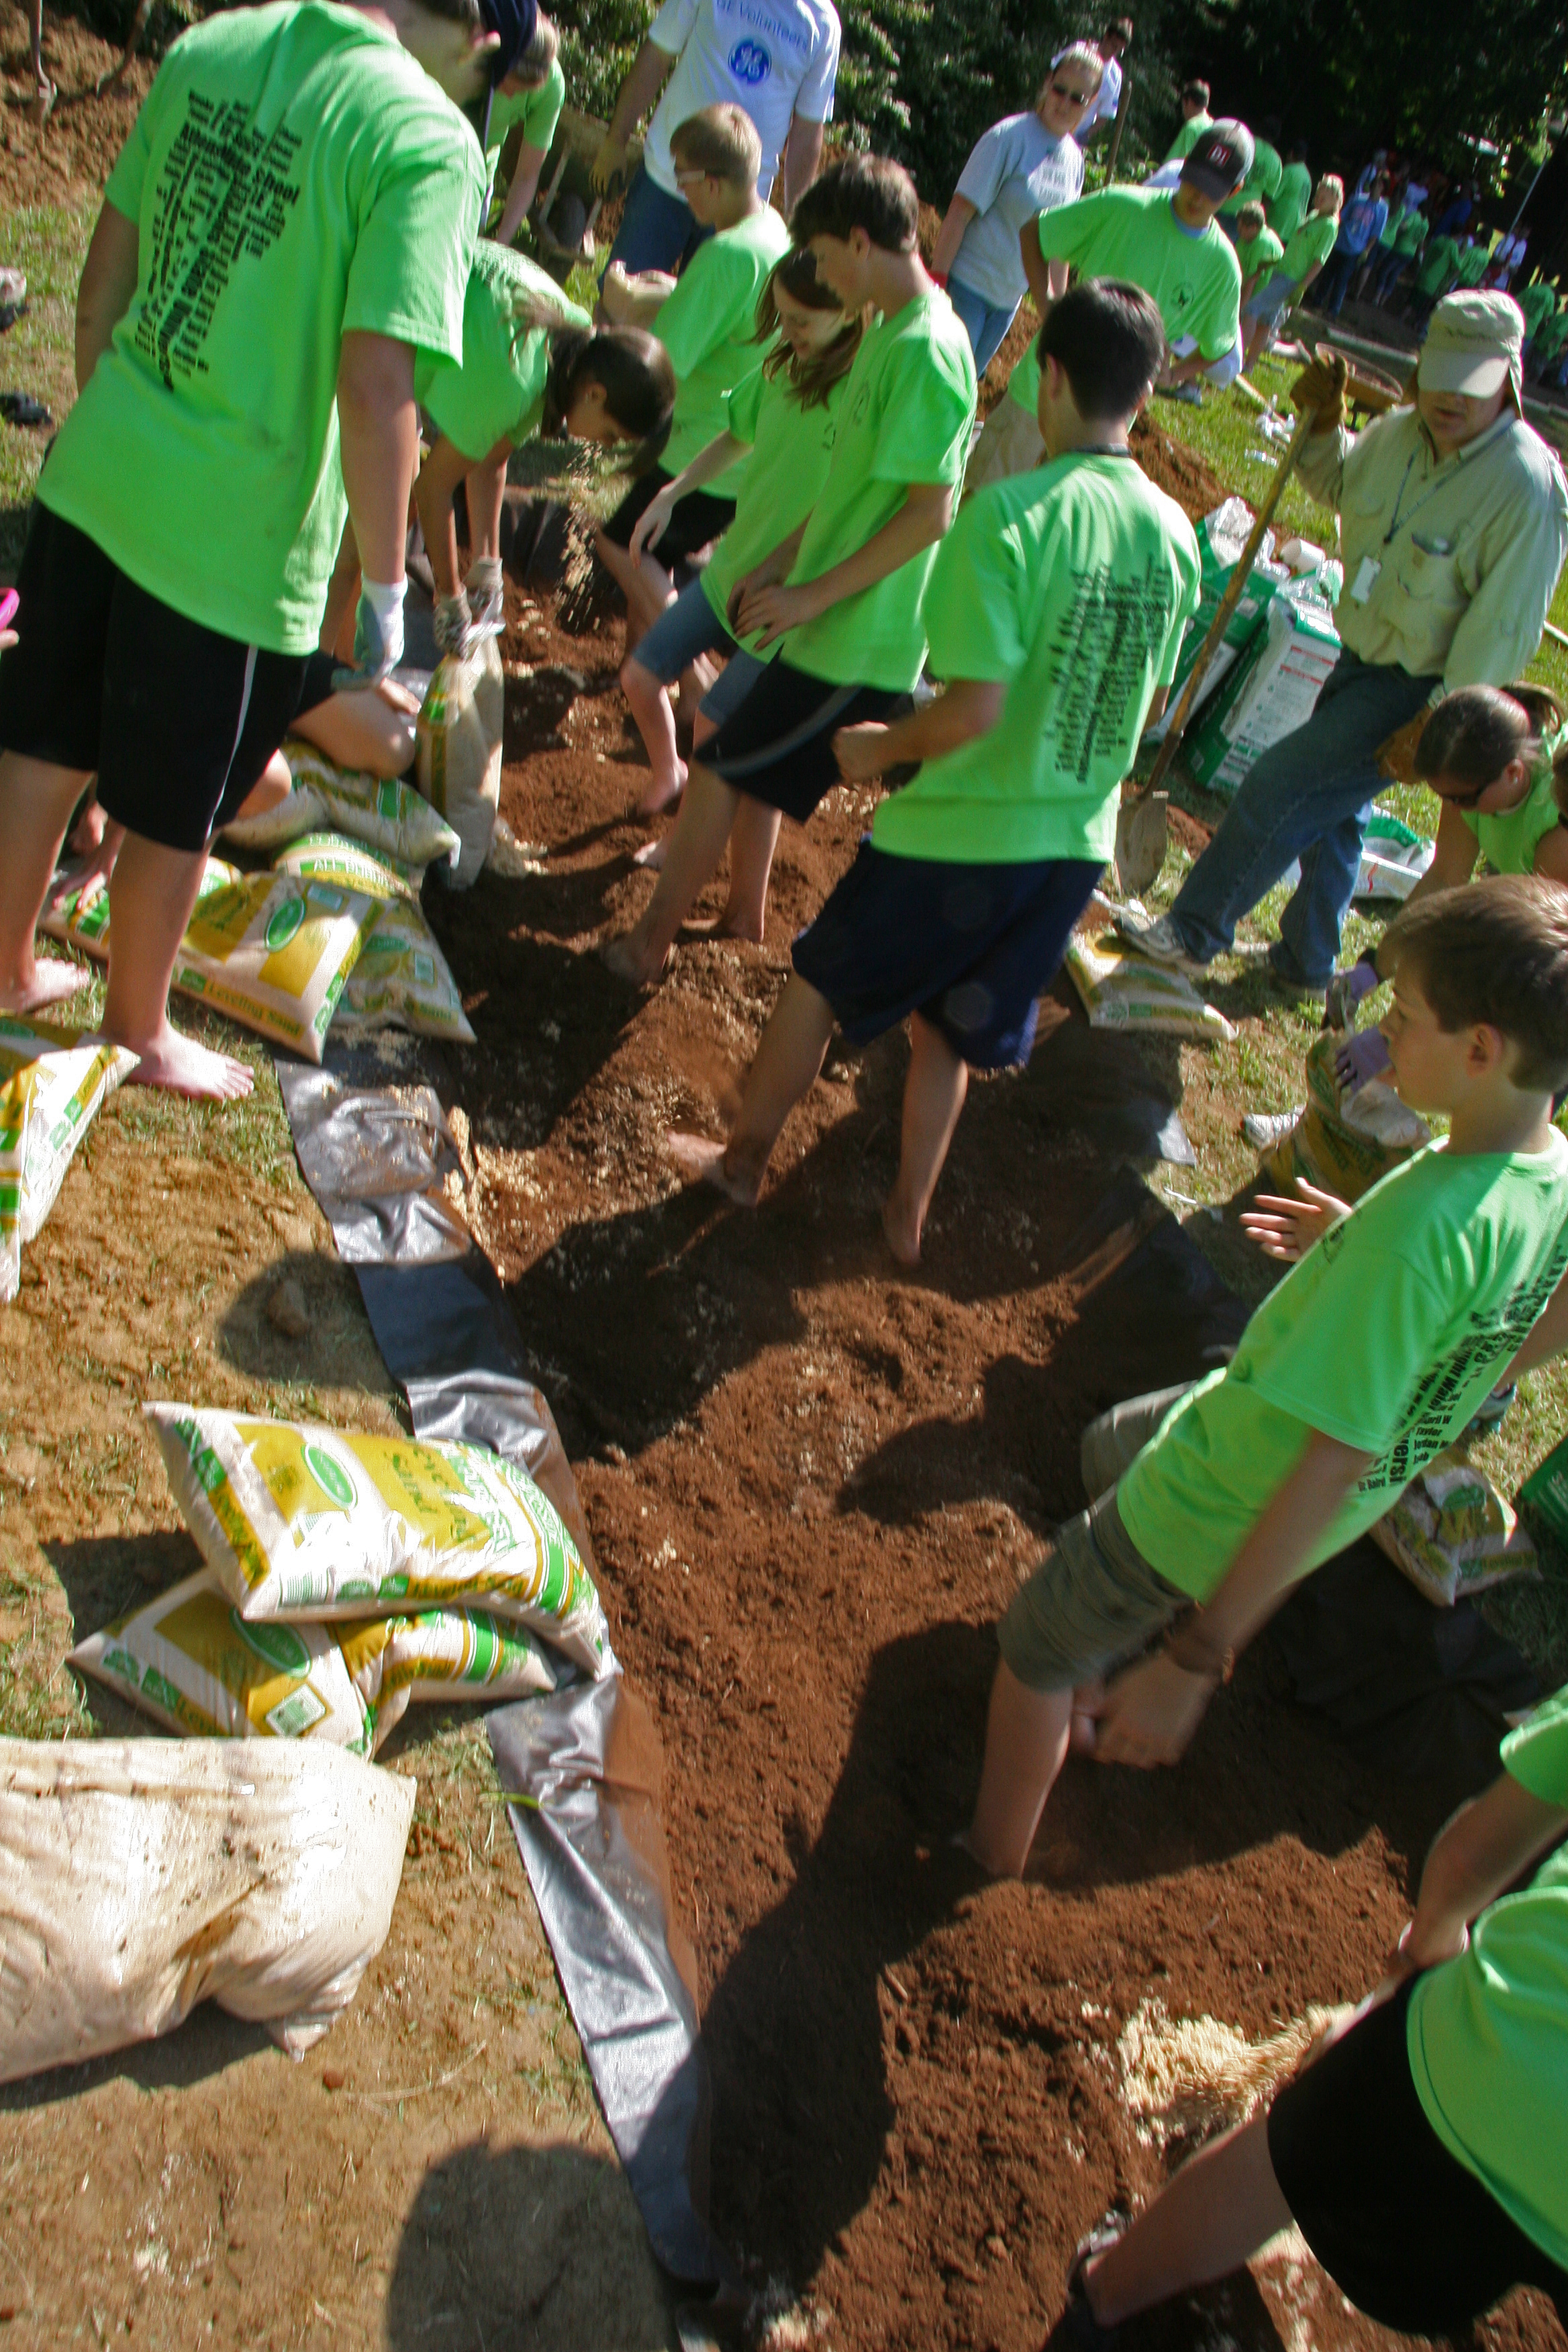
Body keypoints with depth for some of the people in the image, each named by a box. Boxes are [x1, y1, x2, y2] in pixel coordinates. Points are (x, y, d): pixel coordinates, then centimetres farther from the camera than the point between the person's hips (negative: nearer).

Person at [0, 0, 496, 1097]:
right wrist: (385, 584, -15)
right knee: (174, 809, 12)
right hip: (232, 540, -7)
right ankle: (138, 1031, 34)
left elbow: (107, 269, 12)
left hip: (92, 478, 7)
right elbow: (376, 382, -25)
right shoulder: (428, 140, -17)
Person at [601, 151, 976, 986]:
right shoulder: (890, 333, 11)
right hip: (832, 625, 9)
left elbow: (929, 513, -23)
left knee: (721, 771, -2)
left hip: (855, 642, -9)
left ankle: (649, 943, 11)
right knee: (749, 766, 19)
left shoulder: (926, 351, -19)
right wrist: (778, 563, 16)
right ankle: (744, 912, 36)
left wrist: (815, 594, -20)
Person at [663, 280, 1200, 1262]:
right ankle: (908, 1214, 38)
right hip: (1077, 845, 6)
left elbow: (975, 710, -25)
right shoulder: (1177, 535, -1)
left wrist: (881, 747, -7)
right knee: (946, 1028, 24)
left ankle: (745, 1157, 37)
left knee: (819, 984, 18)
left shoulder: (1011, 511, -21)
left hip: (958, 833, -6)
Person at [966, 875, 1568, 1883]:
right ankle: (1105, 1688, 54)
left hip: (1227, 1498, -8)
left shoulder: (1416, 1228, -39)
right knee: (1111, 1451, 34)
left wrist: (1196, 1657, -31)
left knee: (1037, 1646, 14)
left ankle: (989, 1872, 35)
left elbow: (1334, 1462, -37)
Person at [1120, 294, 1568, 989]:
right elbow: (1339, 484, 19)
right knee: (1329, 814, 19)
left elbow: (1502, 628, -23)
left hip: (1419, 691, -8)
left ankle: (1194, 931, 7)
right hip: (1362, 659, 8)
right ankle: (1307, 963, 39)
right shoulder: (1400, 431, -3)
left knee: (1279, 786, -10)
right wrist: (1324, 423, 0)